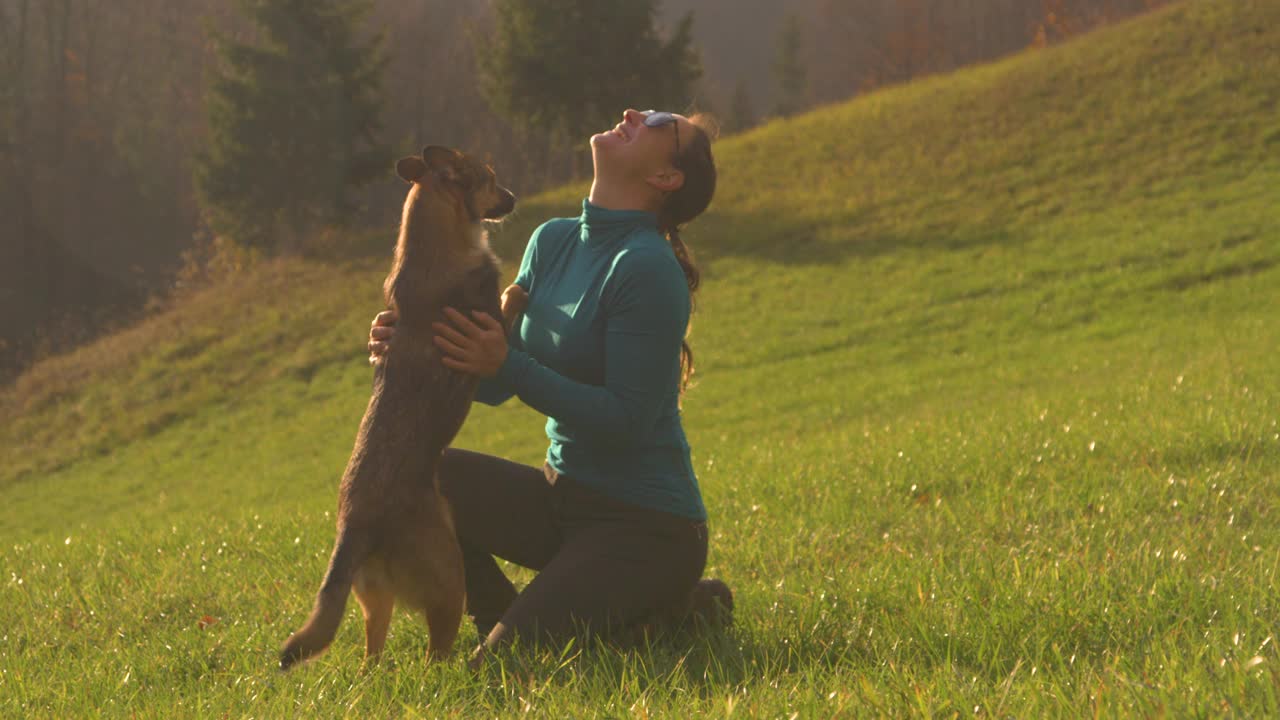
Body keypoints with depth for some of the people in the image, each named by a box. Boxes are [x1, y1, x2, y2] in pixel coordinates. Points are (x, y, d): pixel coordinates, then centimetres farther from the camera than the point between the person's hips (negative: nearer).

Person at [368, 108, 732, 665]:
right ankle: (503, 615, 7)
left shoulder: (647, 267, -19)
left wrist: (508, 366, -27)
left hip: (646, 526, -7)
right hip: (563, 496, 7)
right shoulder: (553, 242, 6)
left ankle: (676, 606, 2)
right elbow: (494, 385, 7)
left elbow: (628, 421, -22)